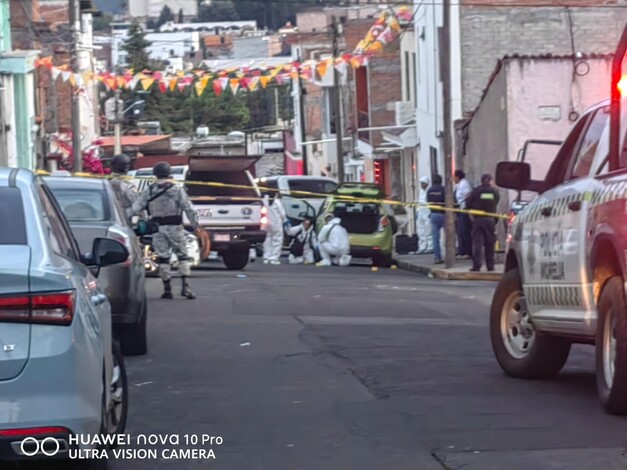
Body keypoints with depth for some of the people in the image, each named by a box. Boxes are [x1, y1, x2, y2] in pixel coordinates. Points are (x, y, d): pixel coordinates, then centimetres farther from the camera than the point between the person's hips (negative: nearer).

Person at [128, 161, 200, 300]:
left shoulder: (148, 191, 1)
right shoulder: (177, 190, -3)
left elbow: (136, 207, -1)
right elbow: (189, 209, -6)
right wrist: (195, 226, 0)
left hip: (157, 227, 2)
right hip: (174, 227, -2)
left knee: (162, 257, 8)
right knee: (183, 256, 4)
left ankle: (167, 289, 7)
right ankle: (185, 286, -9)